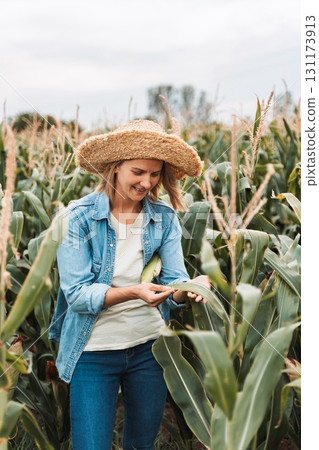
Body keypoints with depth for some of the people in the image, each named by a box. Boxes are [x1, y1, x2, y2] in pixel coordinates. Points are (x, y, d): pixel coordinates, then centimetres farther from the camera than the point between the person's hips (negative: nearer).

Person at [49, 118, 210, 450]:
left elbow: (173, 279, -7)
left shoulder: (165, 218, -2)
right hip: (94, 351, -3)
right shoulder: (78, 216, -12)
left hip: (150, 347, 4)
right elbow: (76, 293, -17)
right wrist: (133, 292, -32)